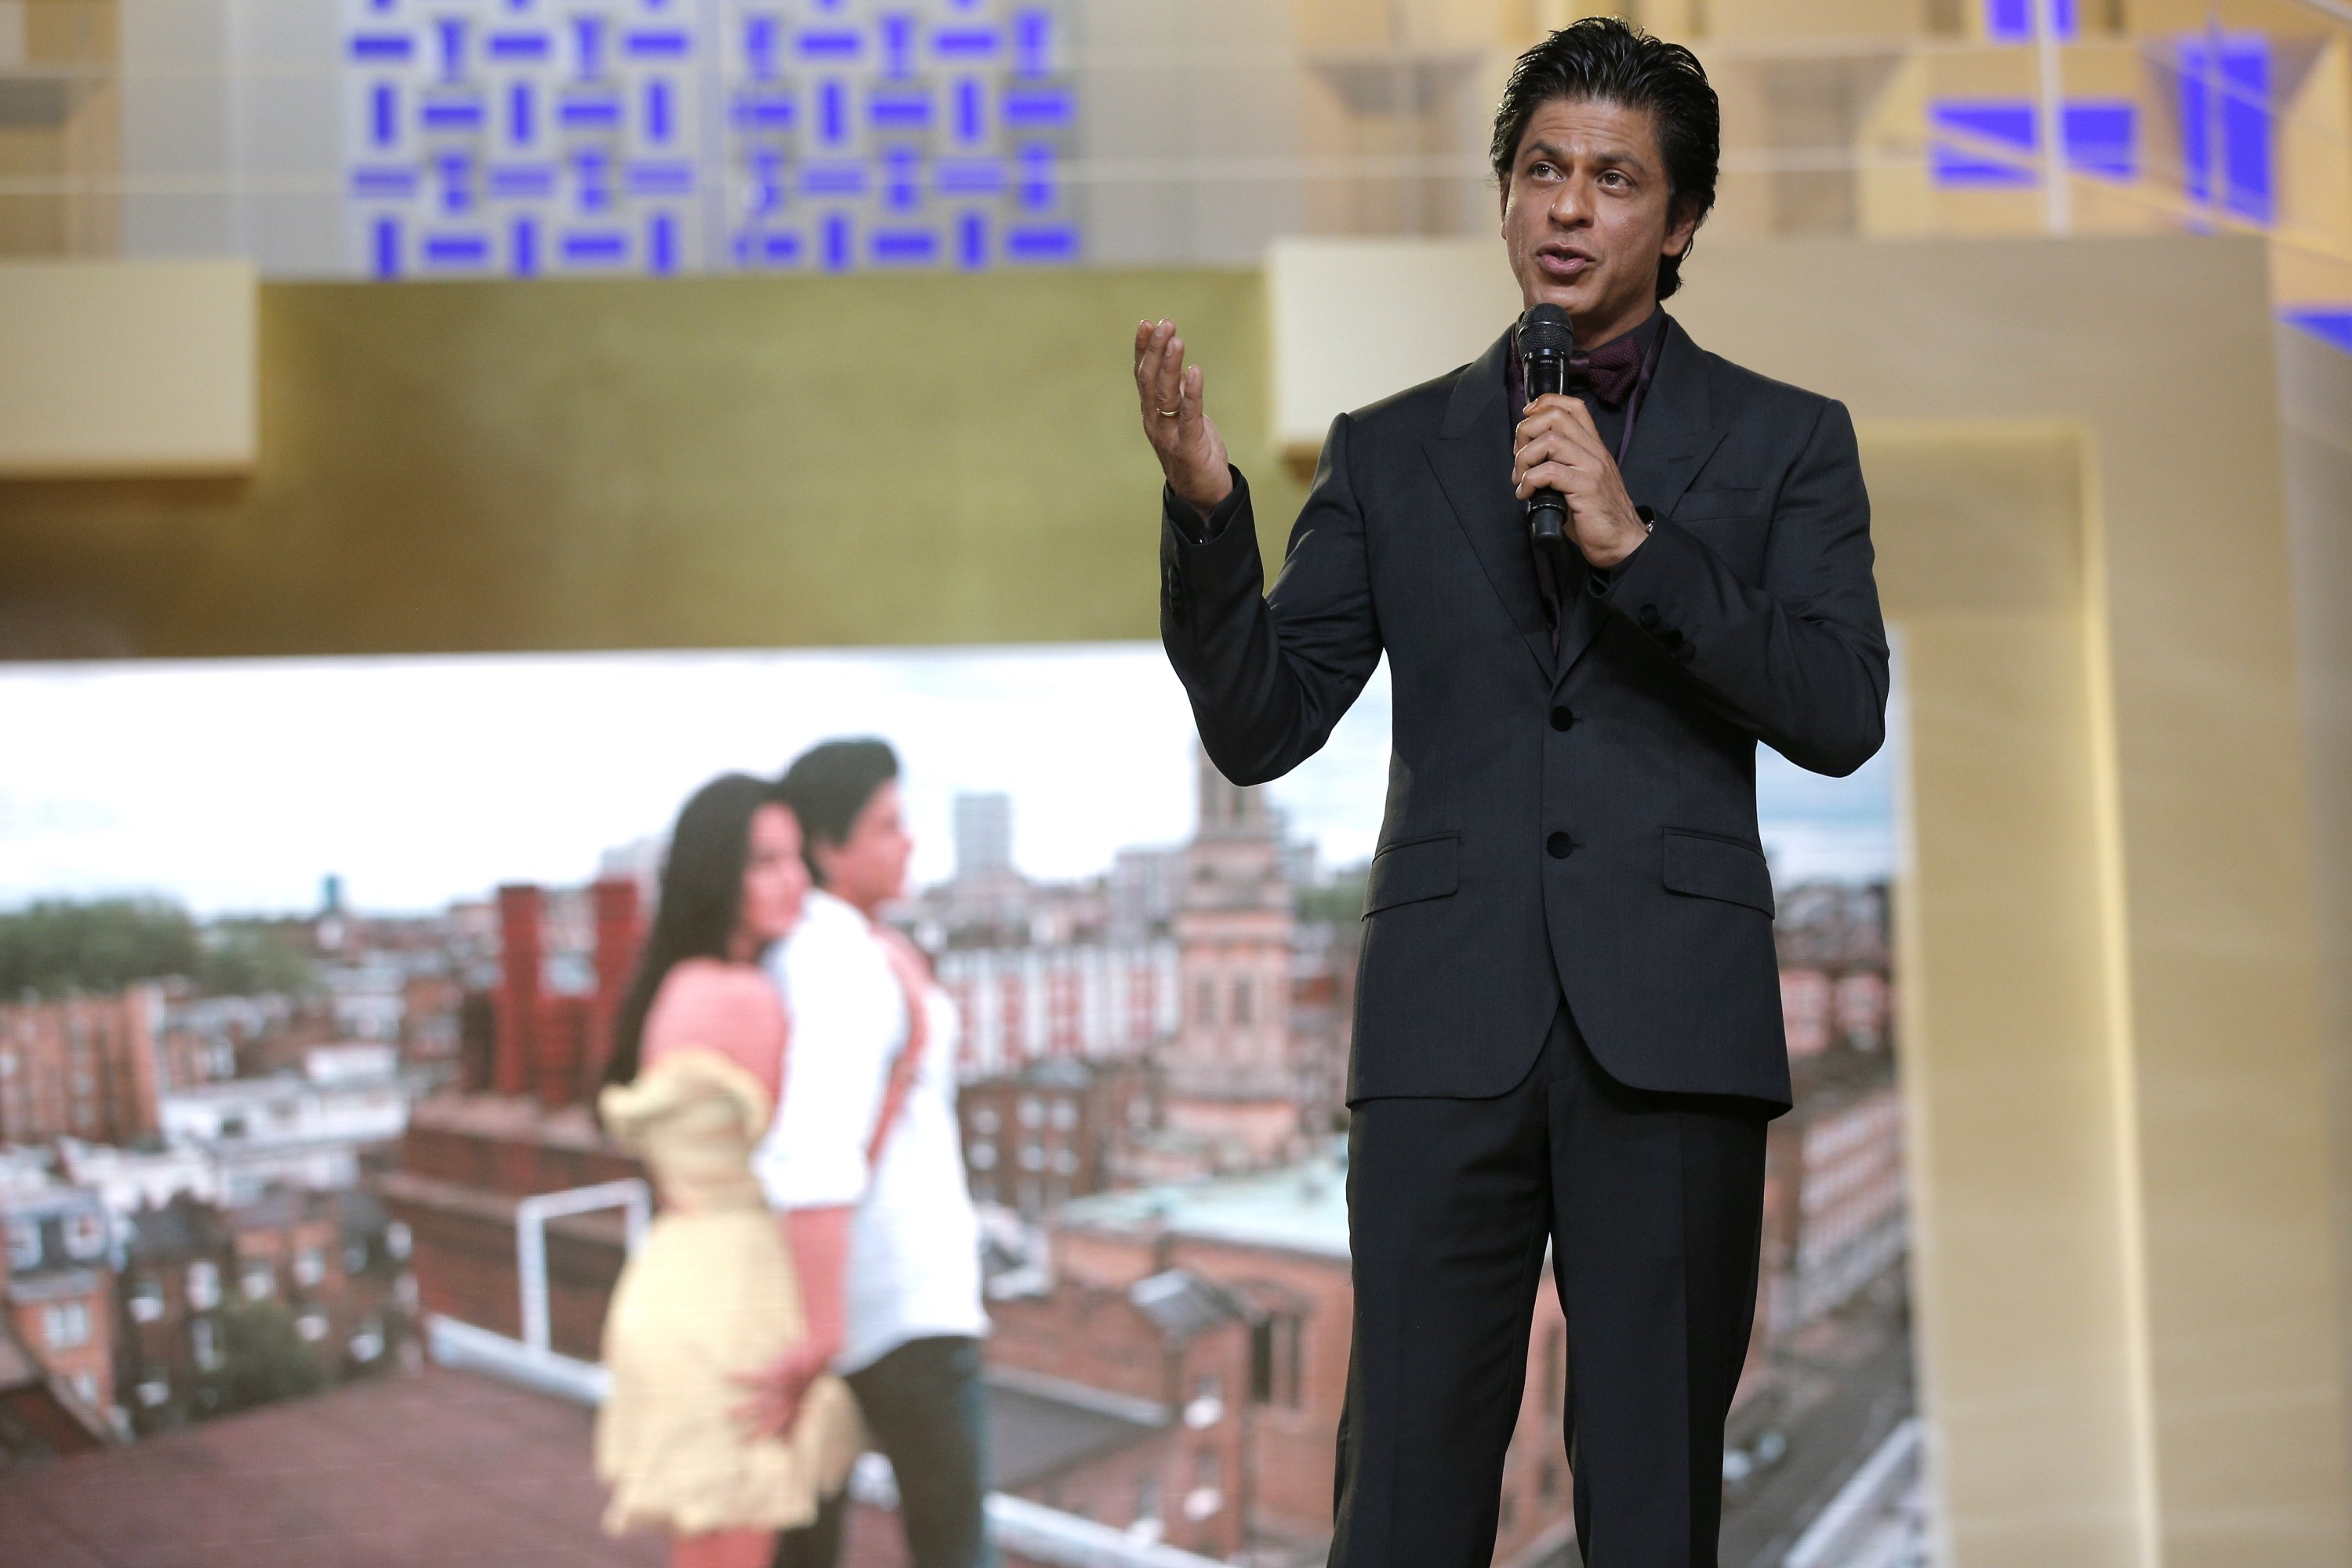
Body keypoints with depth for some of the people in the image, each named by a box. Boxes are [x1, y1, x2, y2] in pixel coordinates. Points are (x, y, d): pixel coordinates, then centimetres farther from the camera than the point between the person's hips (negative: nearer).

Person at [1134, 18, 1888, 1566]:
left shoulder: (1782, 441, 10)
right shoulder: (1391, 452, 14)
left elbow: (1842, 713, -3)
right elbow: (1261, 725, 7)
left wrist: (1634, 542, -12)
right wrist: (1207, 505, -9)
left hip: (1669, 1030, -1)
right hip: (1449, 1030, 1)